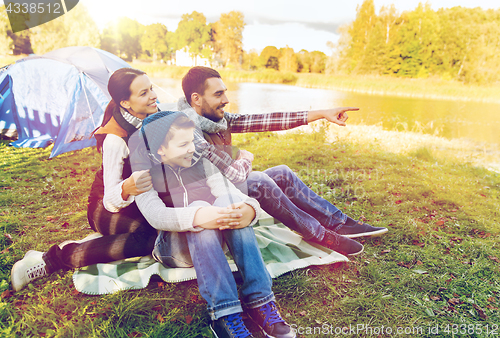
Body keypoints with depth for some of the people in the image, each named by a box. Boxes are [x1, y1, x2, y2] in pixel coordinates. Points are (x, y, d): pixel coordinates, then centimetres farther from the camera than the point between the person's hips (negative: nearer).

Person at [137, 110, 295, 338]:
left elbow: (234, 194, -5)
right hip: (172, 248, -3)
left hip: (212, 242, 4)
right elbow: (155, 215, -23)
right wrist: (196, 216, -43)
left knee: (228, 202, -28)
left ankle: (259, 299, -31)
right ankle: (223, 312, -40)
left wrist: (249, 209, -31)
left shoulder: (200, 164, 9)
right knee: (198, 205, -33)